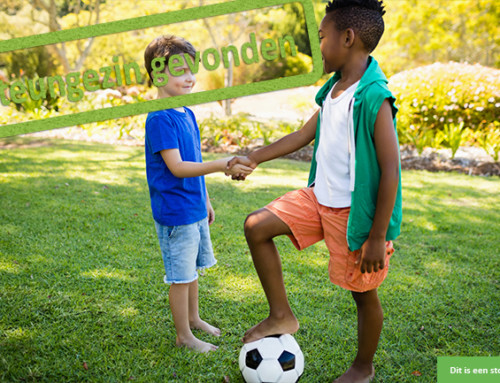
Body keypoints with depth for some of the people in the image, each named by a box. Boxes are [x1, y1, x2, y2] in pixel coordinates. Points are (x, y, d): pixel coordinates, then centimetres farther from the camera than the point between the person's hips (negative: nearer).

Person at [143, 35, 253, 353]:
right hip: (175, 211, -8)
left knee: (193, 268, 21)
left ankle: (193, 317, 40)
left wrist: (206, 200, 20)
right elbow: (176, 167, -25)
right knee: (181, 275, 4)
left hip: (195, 208, 9)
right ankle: (184, 336, 20)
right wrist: (221, 166, -33)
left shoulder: (187, 114, 9)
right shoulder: (159, 119, -18)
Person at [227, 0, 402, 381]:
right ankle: (281, 315, 14)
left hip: (354, 213, -8)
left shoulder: (374, 98, -21)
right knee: (257, 226, 2)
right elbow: (303, 135, 17)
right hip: (319, 198, 8)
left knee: (364, 293, 11)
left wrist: (377, 237, -19)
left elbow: (391, 171, -22)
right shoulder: (333, 91, 5)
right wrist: (253, 159, 17)